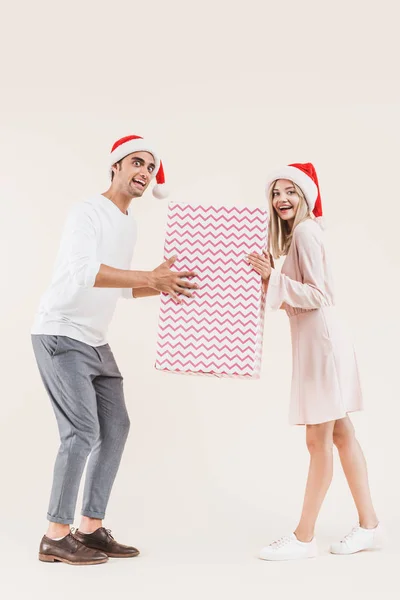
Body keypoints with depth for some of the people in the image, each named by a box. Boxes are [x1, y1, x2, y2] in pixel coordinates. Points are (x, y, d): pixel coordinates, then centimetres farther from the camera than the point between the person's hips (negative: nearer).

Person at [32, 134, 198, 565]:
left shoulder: (129, 224, 13)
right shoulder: (88, 212, -14)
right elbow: (83, 271, -32)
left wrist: (166, 286, 7)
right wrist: (150, 277, -37)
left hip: (96, 341, 9)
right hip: (60, 335, -9)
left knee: (116, 427, 6)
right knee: (83, 431, -13)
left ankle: (92, 527, 14)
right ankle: (56, 537, -1)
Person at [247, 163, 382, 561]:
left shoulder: (305, 232, -12)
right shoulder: (297, 233, 17)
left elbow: (318, 296, -18)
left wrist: (274, 278, -22)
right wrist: (269, 281, 9)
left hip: (322, 343, -10)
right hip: (315, 343, 10)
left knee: (318, 441, -4)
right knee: (341, 436, 13)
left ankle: (303, 537, 3)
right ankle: (368, 525, 21)